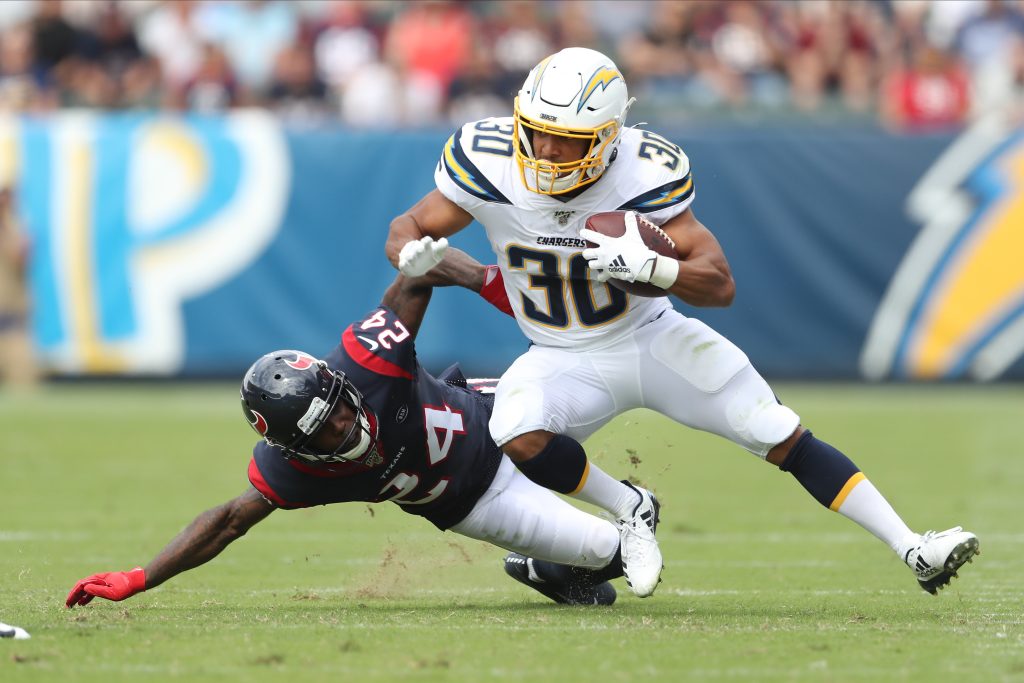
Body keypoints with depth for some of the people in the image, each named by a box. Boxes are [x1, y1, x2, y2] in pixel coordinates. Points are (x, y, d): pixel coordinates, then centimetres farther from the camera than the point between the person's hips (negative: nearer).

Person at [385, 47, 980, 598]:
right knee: (520, 441, -31)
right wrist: (413, 255, -32)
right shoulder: (488, 163, -20)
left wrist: (651, 267, -42)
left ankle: (913, 549, -1)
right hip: (567, 363, 1)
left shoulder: (643, 175, -23)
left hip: (653, 340, -1)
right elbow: (406, 230, -6)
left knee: (787, 440, -8)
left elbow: (720, 285, -22)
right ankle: (629, 509, -3)